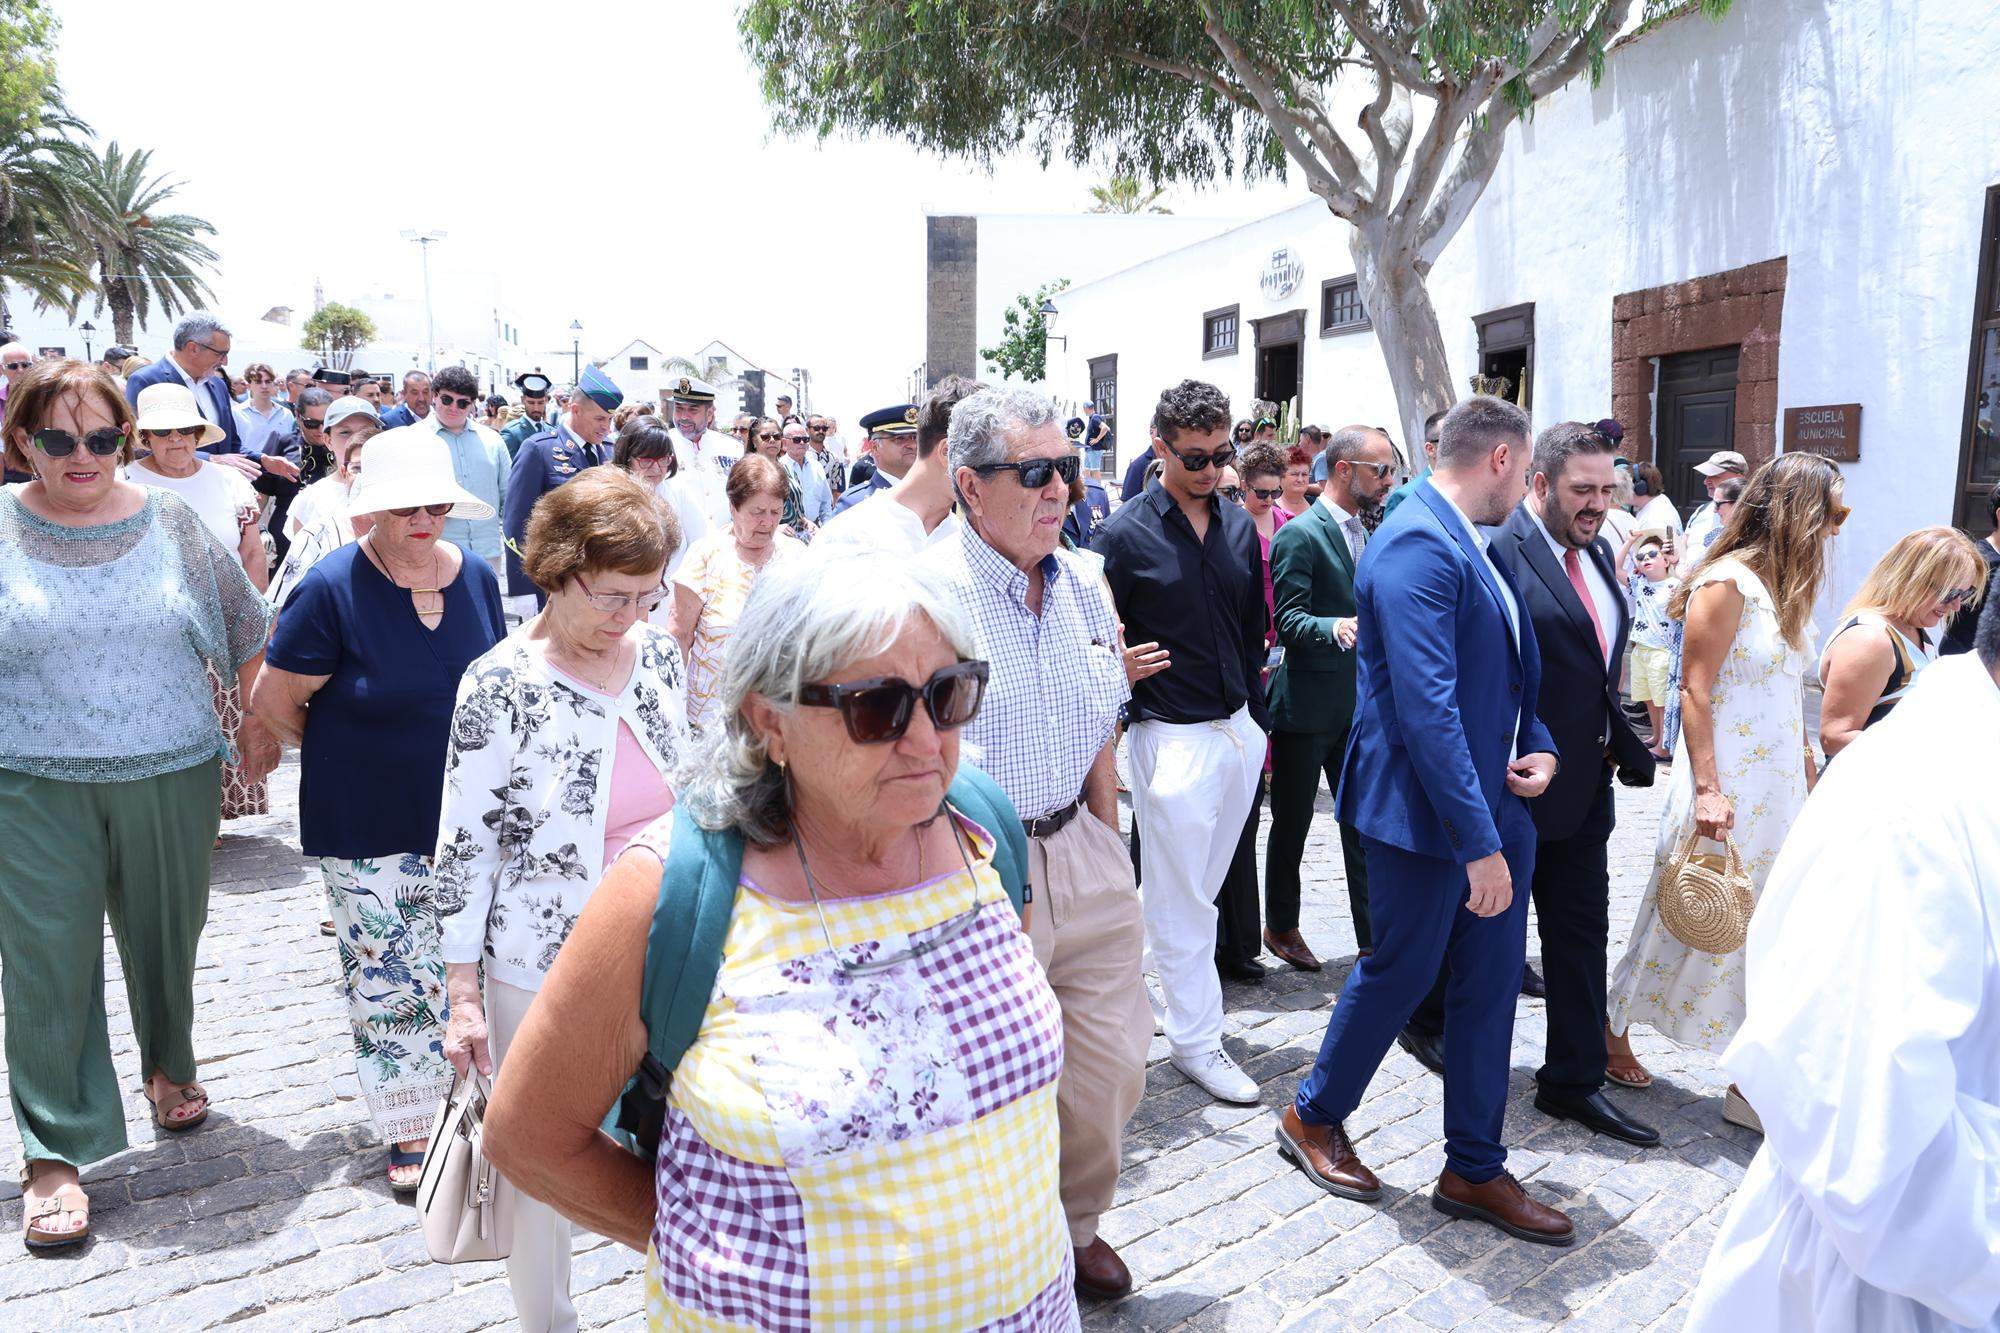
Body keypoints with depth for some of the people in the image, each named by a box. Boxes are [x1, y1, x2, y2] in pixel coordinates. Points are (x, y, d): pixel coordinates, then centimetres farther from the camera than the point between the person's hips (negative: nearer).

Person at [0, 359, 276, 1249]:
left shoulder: (169, 522, 2)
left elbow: (248, 626, 12)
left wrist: (260, 720, 9)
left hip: (170, 777, 2)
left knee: (166, 937, 16)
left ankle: (170, 1067, 42)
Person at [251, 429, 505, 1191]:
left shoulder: (475, 577, -1)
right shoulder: (332, 589, -15)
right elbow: (273, 702, -8)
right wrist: (349, 751, 1)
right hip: (368, 829, -4)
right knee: (388, 977, 5)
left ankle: (463, 1093, 36)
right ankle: (410, 1132, 21)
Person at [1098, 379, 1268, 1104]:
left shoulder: (1239, 526, 7)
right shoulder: (1126, 534, -9)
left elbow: (1253, 631, 14)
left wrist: (1257, 719, 14)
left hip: (1239, 730, 6)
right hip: (1173, 737, -6)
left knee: (1199, 886, 16)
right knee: (1183, 899, 4)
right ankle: (1196, 1041, 17)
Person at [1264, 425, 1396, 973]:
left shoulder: (1364, 535, 12)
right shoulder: (1299, 536, -13)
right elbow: (1289, 620, -20)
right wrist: (1335, 629, -36)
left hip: (1359, 705, 7)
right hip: (1307, 707, -7)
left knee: (1365, 824, 8)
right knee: (1292, 823, 9)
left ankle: (1374, 938, 15)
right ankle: (1281, 927, 26)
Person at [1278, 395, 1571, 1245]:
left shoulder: (1474, 545, 10)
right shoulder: (1417, 547, -20)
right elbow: (1427, 707, -26)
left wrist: (1537, 746, 1)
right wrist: (1478, 842, -26)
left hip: (1496, 803, 9)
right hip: (1427, 813, -9)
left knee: (1490, 986, 14)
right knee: (1401, 974, 7)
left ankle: (1474, 1171, 28)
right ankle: (1313, 1117, 31)